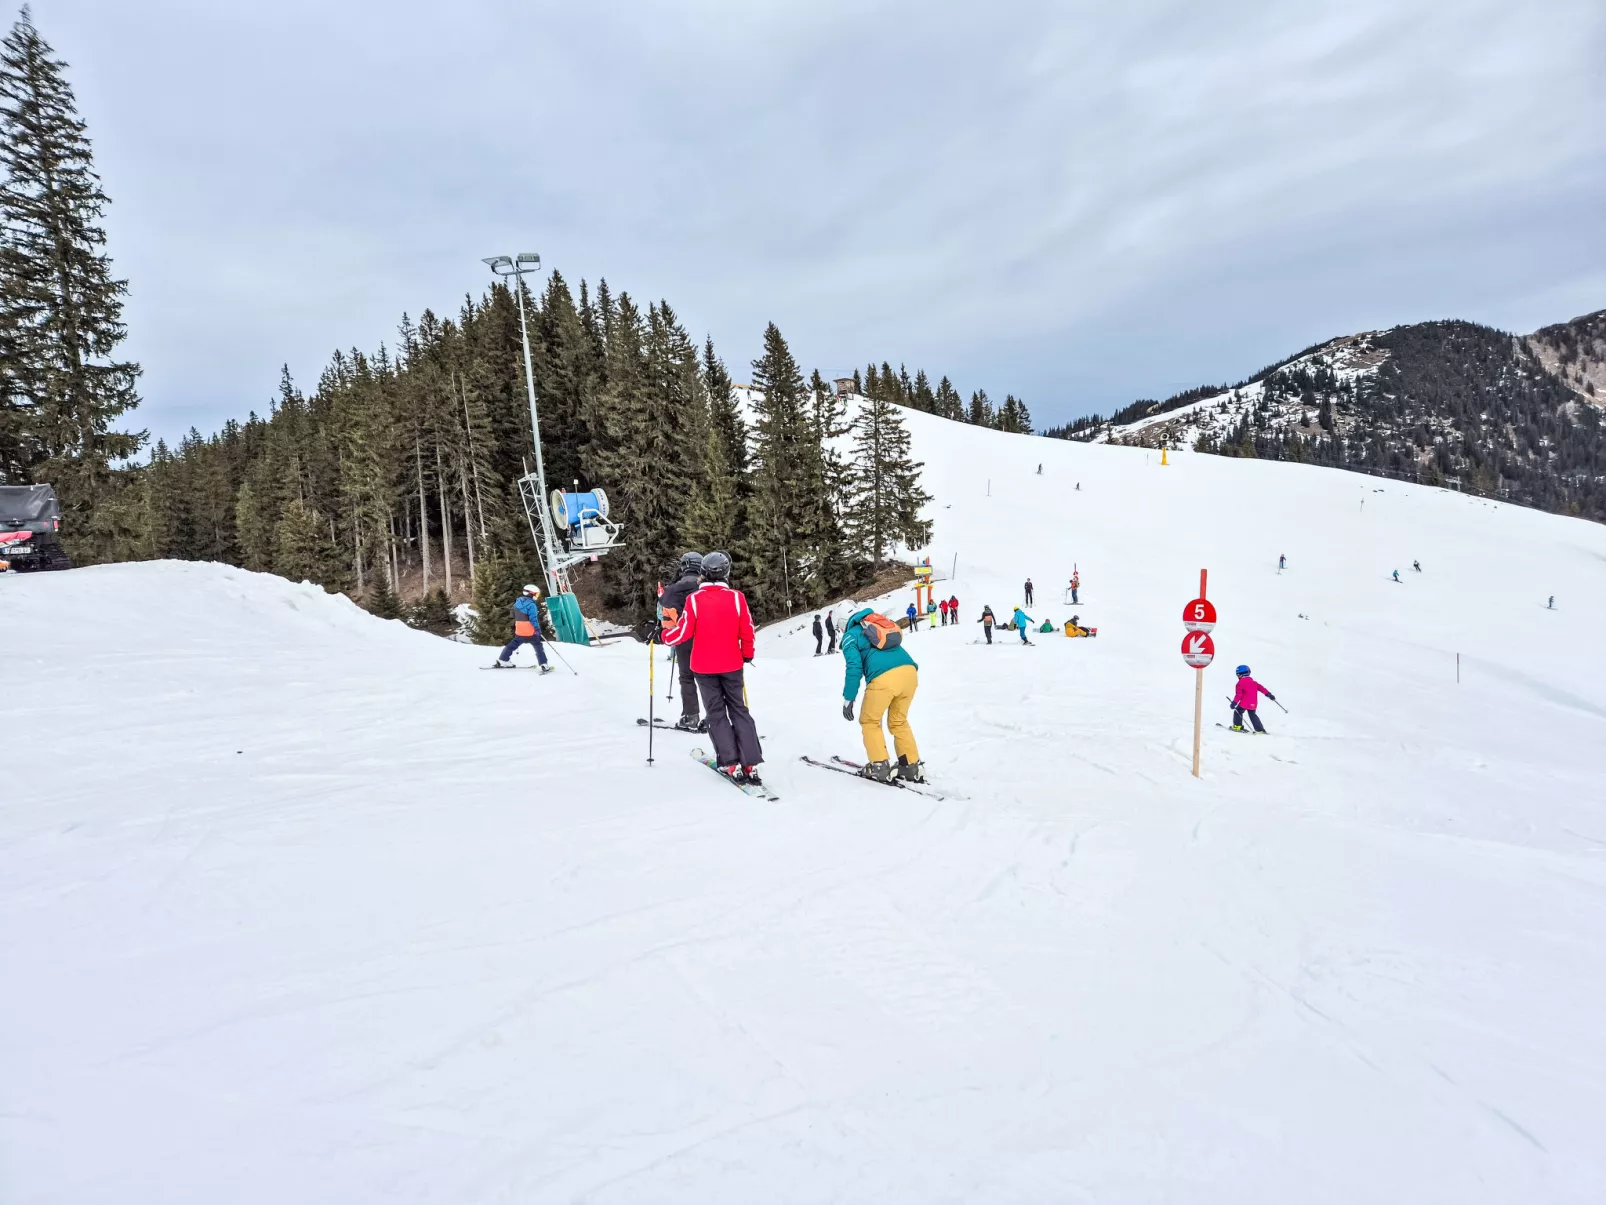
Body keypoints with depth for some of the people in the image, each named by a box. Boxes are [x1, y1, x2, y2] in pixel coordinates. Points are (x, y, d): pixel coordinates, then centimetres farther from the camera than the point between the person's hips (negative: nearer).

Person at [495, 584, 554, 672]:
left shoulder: (518, 602, 7)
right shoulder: (531, 605, -16)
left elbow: (514, 615, 18)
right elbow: (533, 619, -19)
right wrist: (538, 629, -13)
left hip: (519, 631, 6)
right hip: (530, 632, -6)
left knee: (513, 644, 22)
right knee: (539, 647, 2)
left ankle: (502, 660, 25)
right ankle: (544, 665, -4)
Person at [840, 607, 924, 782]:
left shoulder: (850, 635, 13)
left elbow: (854, 667, 1)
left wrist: (848, 699, 4)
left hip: (884, 677, -6)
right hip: (910, 671, 6)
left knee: (869, 721, 17)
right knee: (898, 722, 24)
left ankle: (880, 767, 11)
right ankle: (912, 766, 22)